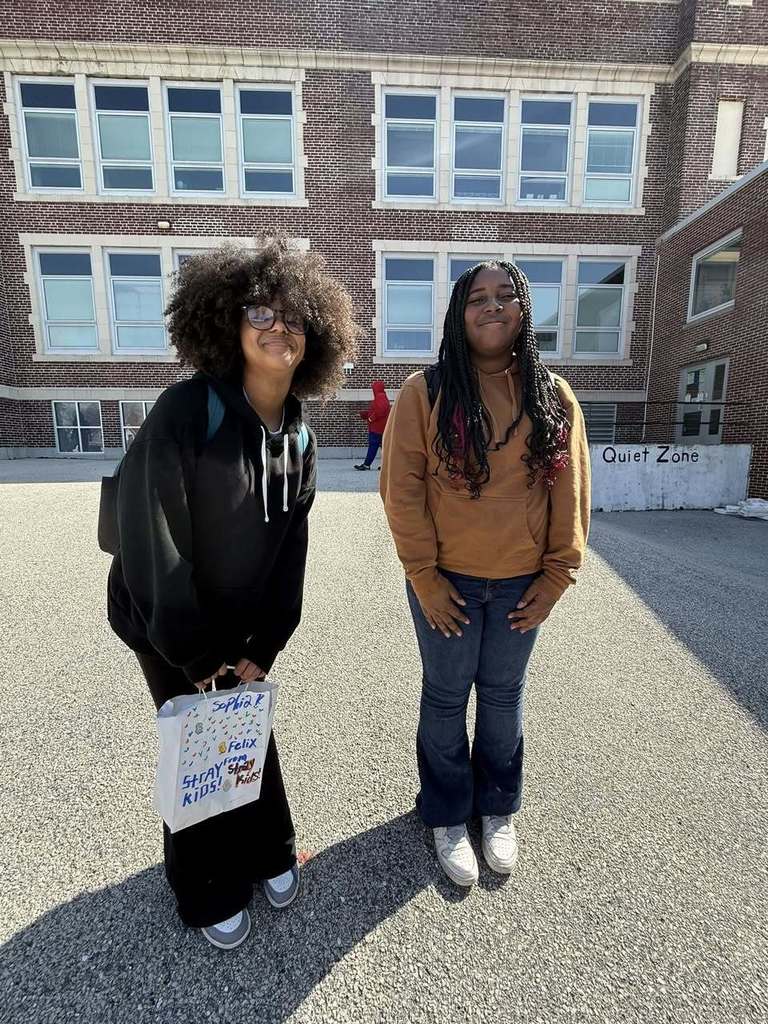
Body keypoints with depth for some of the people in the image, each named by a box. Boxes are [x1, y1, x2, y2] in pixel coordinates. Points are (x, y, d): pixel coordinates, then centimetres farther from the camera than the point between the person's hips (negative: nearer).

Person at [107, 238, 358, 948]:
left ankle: (269, 850, 46)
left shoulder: (299, 436, -3)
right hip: (166, 625, -5)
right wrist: (198, 656, -17)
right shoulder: (188, 412, -23)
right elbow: (150, 542, -24)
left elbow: (290, 548, 0)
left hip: (238, 623, 5)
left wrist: (263, 646, -3)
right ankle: (209, 892, 39)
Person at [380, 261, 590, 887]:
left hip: (522, 584, 3)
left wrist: (558, 576, -2)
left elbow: (571, 492, 2)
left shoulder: (554, 396, 1)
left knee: (504, 697, 19)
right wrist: (424, 578, -11)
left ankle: (498, 809, 45)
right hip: (447, 582, -2)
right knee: (446, 698, 14)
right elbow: (402, 490, -10)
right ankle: (448, 815, 40)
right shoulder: (425, 392, -8)